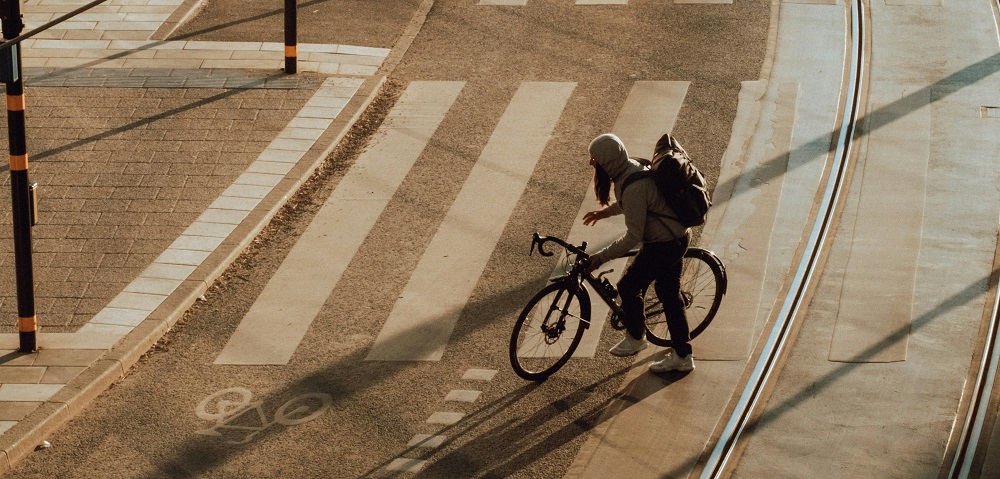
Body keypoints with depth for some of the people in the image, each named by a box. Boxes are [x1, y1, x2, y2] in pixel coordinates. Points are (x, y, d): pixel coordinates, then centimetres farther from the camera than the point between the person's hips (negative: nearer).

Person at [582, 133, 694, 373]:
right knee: (669, 294, 18)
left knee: (629, 286, 5)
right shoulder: (630, 168, -1)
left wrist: (599, 258, -23)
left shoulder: (634, 187, -31)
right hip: (676, 237, 10)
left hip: (664, 244, -10)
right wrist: (603, 212, 26)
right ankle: (682, 356, 29)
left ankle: (636, 338, 29)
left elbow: (633, 237, -28)